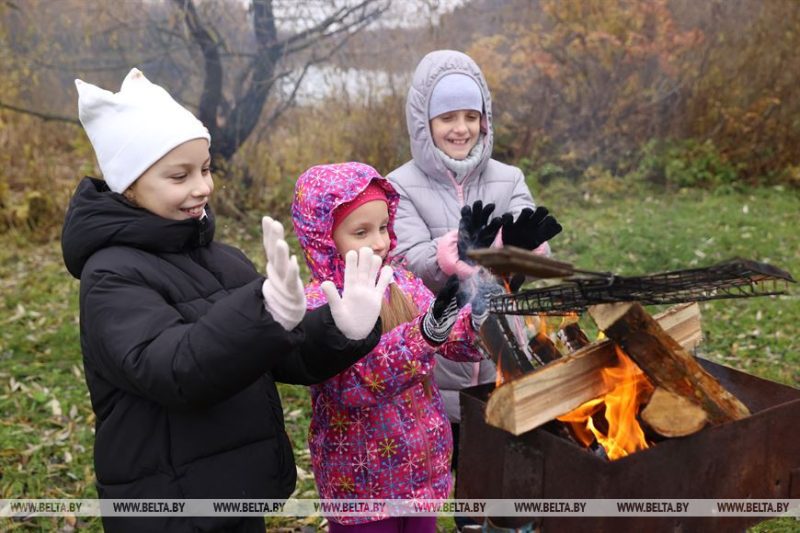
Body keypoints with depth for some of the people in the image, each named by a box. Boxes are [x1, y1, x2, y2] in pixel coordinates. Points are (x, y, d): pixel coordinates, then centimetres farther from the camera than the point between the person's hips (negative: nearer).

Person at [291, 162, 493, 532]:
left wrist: (478, 318, -24)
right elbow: (353, 385, -30)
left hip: (423, 463, 5)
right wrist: (425, 334, -41)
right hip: (361, 479, -5)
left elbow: (457, 340, -1)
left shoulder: (402, 282, -1)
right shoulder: (317, 305, -18)